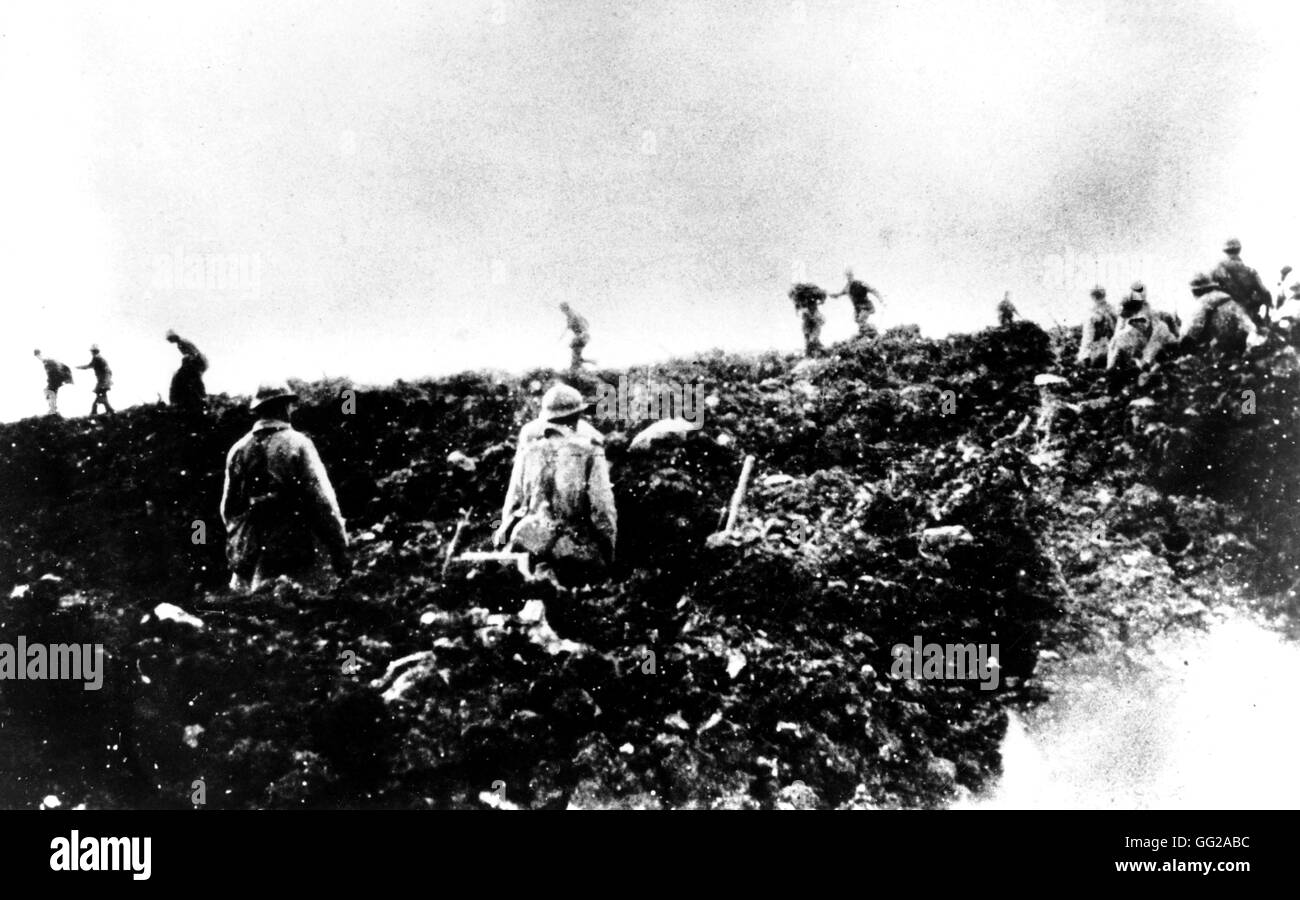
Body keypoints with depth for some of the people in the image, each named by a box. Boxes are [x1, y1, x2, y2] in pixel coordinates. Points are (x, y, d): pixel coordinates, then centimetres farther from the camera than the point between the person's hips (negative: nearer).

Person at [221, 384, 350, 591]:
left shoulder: (238, 449, 7)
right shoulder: (297, 444, -7)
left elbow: (228, 508, 14)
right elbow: (323, 503, -10)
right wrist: (340, 551, -6)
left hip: (246, 557, 5)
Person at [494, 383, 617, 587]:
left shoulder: (528, 446, 7)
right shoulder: (589, 450, -1)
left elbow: (514, 495, 11)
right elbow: (602, 504, -2)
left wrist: (507, 529, 23)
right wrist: (609, 546, 8)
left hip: (531, 541, 3)